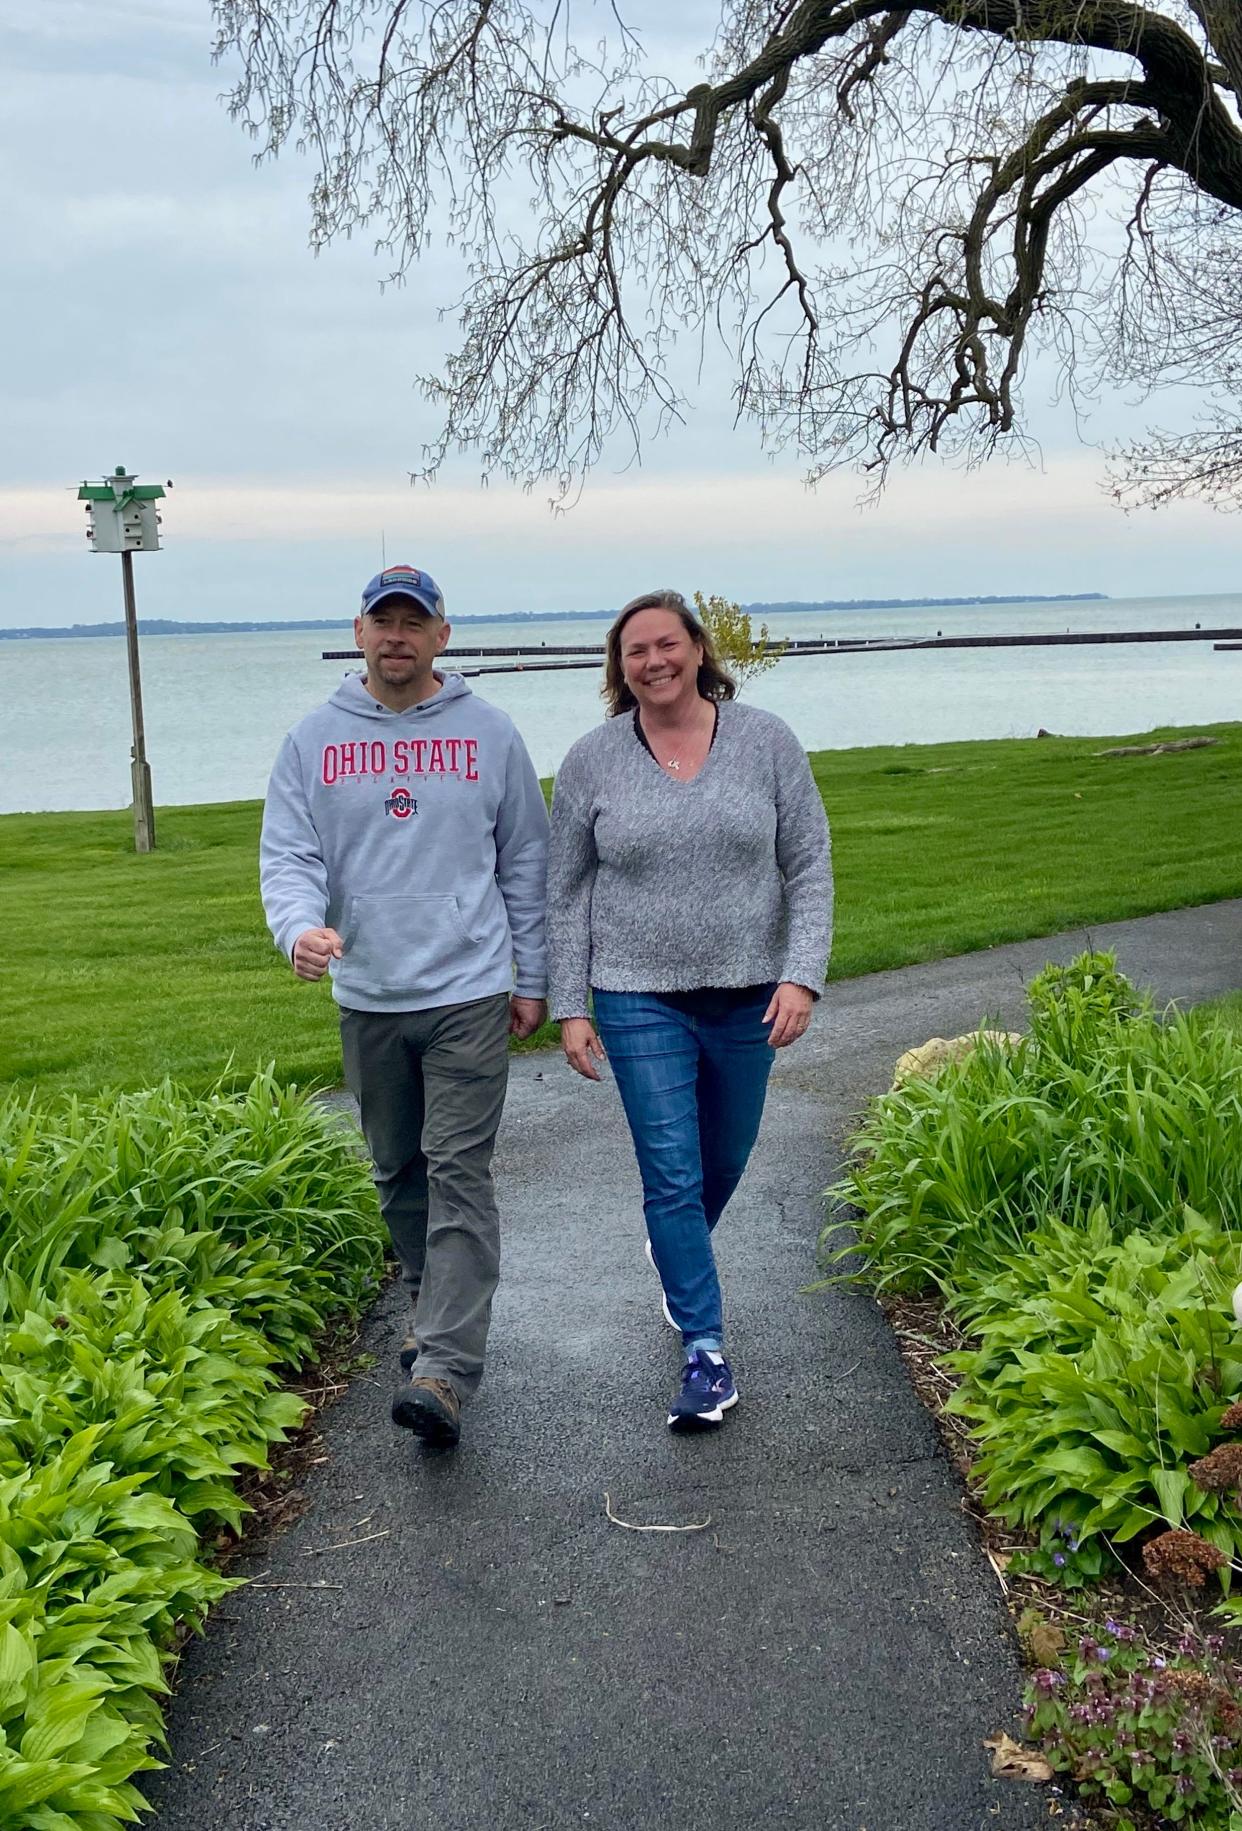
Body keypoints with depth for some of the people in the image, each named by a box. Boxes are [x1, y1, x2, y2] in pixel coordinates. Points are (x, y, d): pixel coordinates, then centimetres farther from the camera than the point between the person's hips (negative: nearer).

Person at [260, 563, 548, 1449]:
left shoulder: (488, 732, 1)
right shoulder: (315, 740, 4)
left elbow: (526, 862, 6)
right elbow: (288, 854, -1)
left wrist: (532, 979, 4)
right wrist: (300, 926, -23)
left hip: (469, 994, -3)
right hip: (367, 1000, 3)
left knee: (459, 1174, -9)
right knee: (399, 1172, 15)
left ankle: (446, 1370, -11)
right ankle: (435, 1314, 34)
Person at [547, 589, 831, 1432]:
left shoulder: (767, 741, -3)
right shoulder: (592, 761, -3)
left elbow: (810, 870, -1)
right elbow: (567, 893, 2)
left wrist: (802, 976, -11)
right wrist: (569, 1007, -2)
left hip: (748, 996, 2)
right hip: (640, 1000, -2)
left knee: (725, 1158, 18)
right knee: (673, 1176, -5)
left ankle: (677, 1249, 50)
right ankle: (706, 1354, 4)